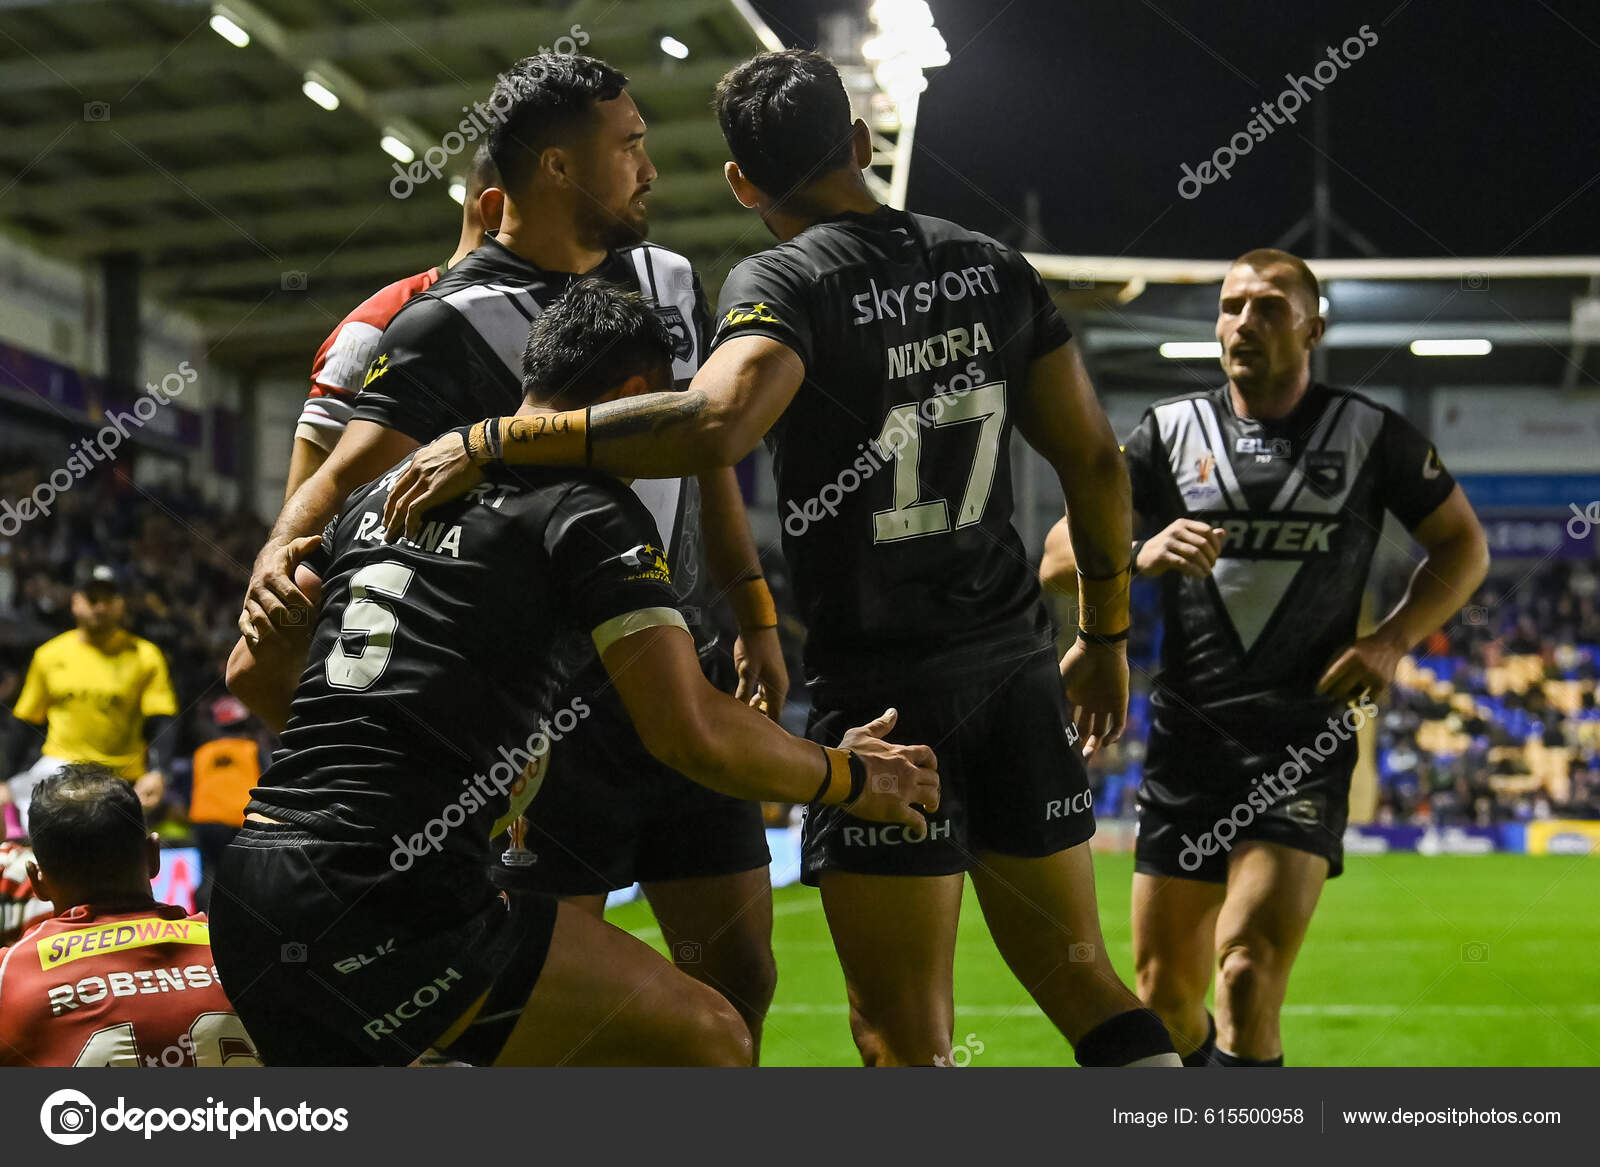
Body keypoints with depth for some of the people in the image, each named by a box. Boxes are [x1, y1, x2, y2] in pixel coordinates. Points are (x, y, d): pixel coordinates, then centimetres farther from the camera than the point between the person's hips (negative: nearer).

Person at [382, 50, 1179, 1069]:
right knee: (1081, 979, 15)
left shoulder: (785, 281, -10)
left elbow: (716, 426, -30)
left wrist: (491, 442, -28)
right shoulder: (996, 268, 9)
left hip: (884, 687, -6)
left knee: (903, 1033, -1)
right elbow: (1097, 461, 10)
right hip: (1016, 666, 6)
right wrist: (1108, 636, 21)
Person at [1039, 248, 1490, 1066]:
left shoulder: (1371, 435, 3)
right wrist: (1142, 555, -18)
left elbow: (1463, 546, 12)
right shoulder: (1170, 431, 6)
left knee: (1248, 974, -20)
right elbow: (1059, 554, 3)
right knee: (1164, 994, 7)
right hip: (1187, 741, 3)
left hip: (1306, 744, -3)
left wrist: (1391, 641, -4)